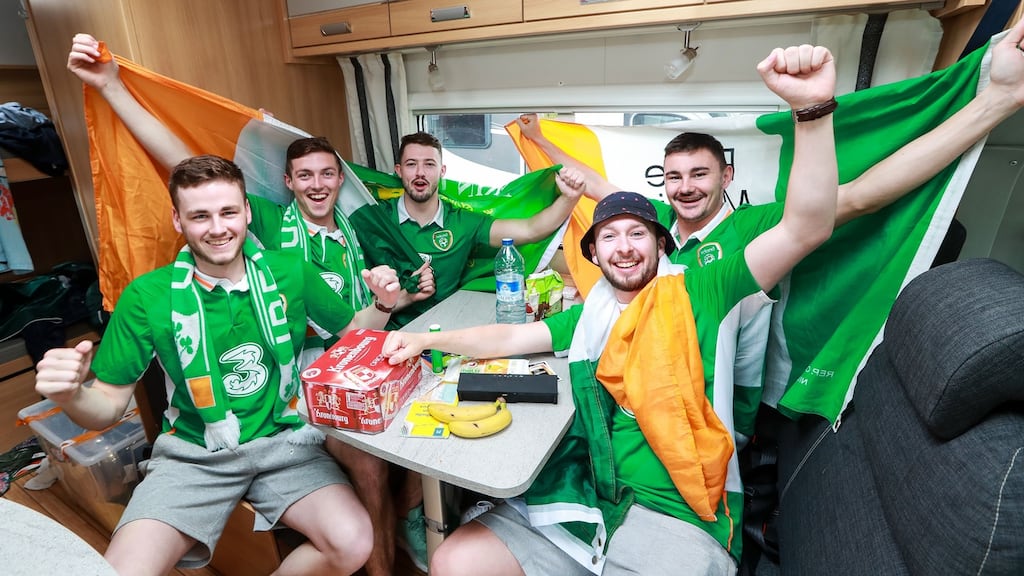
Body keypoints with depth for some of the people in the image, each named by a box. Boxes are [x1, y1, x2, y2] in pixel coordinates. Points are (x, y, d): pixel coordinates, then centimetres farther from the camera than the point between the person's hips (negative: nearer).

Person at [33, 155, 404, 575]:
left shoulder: (289, 272, -1)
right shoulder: (148, 295, -4)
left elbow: (350, 331, 11)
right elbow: (109, 407, 2)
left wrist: (382, 304, -9)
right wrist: (71, 396, -21)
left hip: (284, 440, 1)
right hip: (193, 454, 0)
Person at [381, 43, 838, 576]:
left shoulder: (697, 294, 0)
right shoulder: (587, 316, 13)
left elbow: (805, 229, -8)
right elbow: (508, 339, 16)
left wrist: (812, 108, -19)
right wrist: (425, 339, 8)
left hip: (677, 515, -4)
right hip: (582, 499, 5)